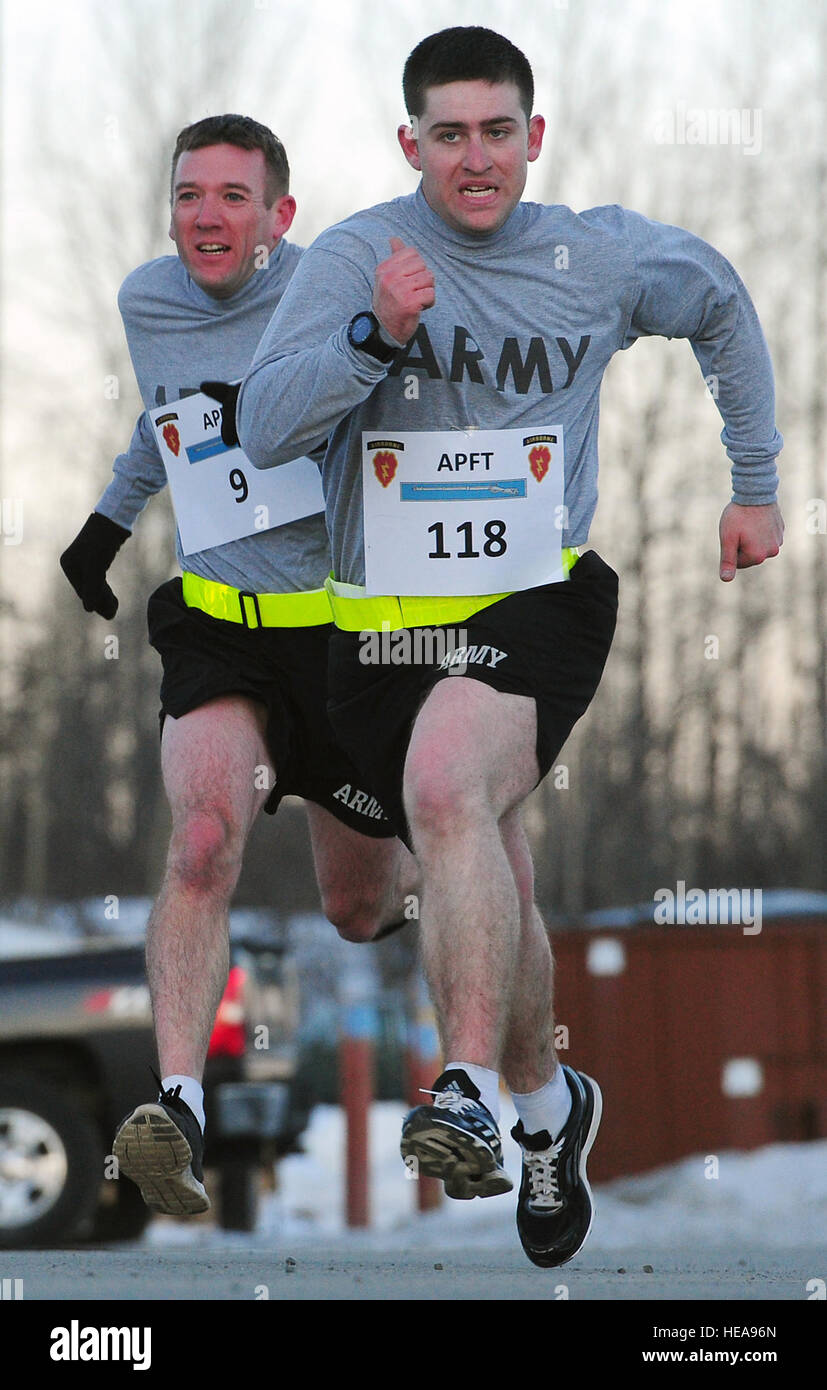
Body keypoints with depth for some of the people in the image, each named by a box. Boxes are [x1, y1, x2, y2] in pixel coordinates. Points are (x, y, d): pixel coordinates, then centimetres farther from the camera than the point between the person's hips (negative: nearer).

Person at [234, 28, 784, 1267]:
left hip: (542, 602, -2)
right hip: (386, 621, 2)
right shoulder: (355, 258, -5)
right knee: (487, 890, 12)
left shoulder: (605, 257, 1)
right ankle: (548, 1106, 39)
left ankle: (474, 1086, -38)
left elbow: (722, 308, 22)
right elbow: (263, 430, -14)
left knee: (446, 782, -33)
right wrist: (376, 335, -29)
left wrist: (756, 487, 25)